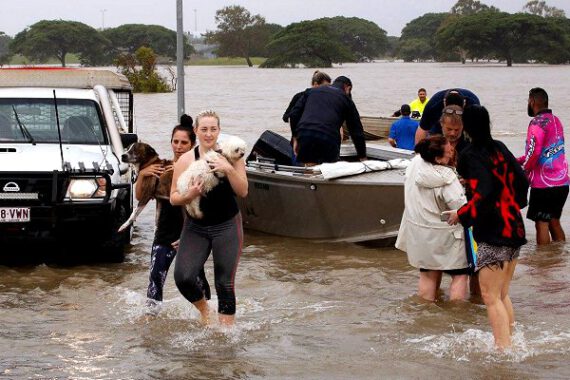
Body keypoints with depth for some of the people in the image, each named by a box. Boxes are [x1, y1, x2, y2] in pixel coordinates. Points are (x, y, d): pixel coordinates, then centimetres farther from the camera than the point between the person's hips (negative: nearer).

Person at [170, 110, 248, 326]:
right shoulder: (186, 160, -2)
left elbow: (243, 192, -8)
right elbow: (173, 198, -1)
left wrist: (229, 170, -22)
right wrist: (189, 195, -21)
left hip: (227, 227, -1)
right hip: (195, 227, 1)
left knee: (225, 283, -2)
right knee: (183, 277, -12)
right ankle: (203, 308, 19)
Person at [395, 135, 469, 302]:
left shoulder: (415, 163, -6)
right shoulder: (446, 179, -27)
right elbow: (462, 207, -26)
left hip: (419, 235, 7)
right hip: (444, 237, -7)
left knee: (428, 275, 20)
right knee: (459, 275, 8)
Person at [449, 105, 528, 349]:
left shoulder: (472, 155, -14)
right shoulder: (500, 149, 9)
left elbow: (483, 195, -23)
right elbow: (521, 181, 13)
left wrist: (460, 215, -11)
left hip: (492, 233, -8)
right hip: (514, 228, 8)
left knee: (491, 297, -4)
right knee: (503, 294, 18)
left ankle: (503, 349, -9)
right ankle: (509, 343, 23)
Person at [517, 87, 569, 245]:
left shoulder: (538, 122, -13)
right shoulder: (556, 121, 14)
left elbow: (534, 153, -22)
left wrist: (524, 172, -8)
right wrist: (518, 161, 22)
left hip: (543, 184, -8)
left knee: (542, 225, -2)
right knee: (554, 223, 16)